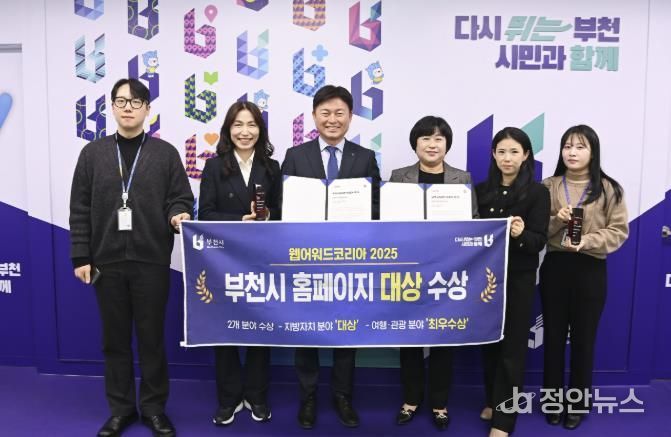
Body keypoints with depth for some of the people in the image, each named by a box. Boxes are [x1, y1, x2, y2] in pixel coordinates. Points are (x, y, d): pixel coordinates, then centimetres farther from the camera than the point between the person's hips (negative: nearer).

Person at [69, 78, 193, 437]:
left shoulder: (165, 153, 2)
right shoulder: (93, 153, 6)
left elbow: (181, 199, 3)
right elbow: (80, 210, 5)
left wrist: (179, 215, -20)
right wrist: (81, 257, 0)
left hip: (151, 261, -1)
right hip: (106, 262, 2)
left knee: (152, 337, 7)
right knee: (115, 339, 11)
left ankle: (154, 408, 22)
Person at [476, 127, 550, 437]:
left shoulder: (538, 192, -7)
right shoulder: (481, 190, 5)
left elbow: (539, 240, -12)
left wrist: (521, 234, -32)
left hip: (518, 278, -4)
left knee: (512, 346, 4)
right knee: (488, 341, 15)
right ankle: (493, 401, 34)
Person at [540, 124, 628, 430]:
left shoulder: (608, 189, -1)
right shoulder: (548, 186, 3)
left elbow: (619, 230, -5)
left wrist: (586, 242, -19)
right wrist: (556, 221, -18)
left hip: (590, 270, -1)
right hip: (554, 267, 2)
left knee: (584, 338, 9)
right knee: (553, 336, 10)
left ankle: (578, 404, 26)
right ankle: (552, 401, 26)